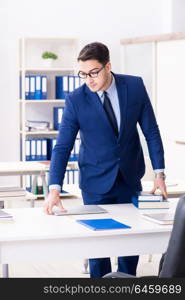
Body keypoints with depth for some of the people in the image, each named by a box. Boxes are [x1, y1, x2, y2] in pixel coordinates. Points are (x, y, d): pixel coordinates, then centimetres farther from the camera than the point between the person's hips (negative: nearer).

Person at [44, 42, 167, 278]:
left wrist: (159, 172, -6)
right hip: (96, 182, -2)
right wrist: (54, 189, -25)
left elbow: (151, 131, -1)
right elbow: (62, 146, -14)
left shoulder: (135, 86, -8)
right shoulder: (75, 100, -13)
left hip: (130, 178, 2)